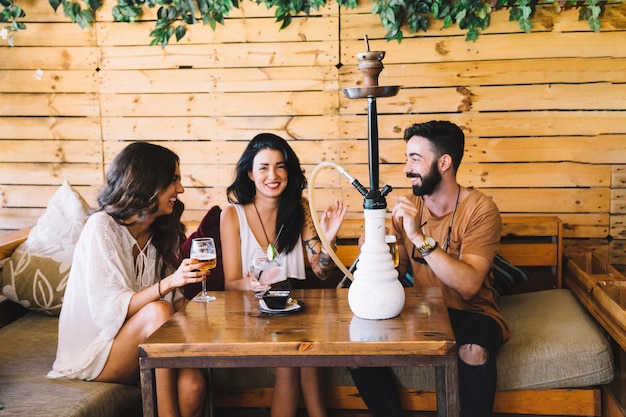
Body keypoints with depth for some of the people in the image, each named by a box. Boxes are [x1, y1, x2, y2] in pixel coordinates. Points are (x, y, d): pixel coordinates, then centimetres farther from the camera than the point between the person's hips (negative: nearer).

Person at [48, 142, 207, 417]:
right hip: (92, 351, -5)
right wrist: (168, 283, -34)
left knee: (192, 384, -27)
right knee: (157, 311, -33)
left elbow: (175, 302, 7)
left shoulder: (162, 232, 7)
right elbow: (108, 309, -23)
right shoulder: (101, 227, -14)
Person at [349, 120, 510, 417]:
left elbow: (468, 285, -26)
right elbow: (396, 270, 4)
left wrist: (420, 237, -31)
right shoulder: (407, 206, 2)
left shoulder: (479, 209, -14)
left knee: (474, 350, -36)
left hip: (470, 313, -4)